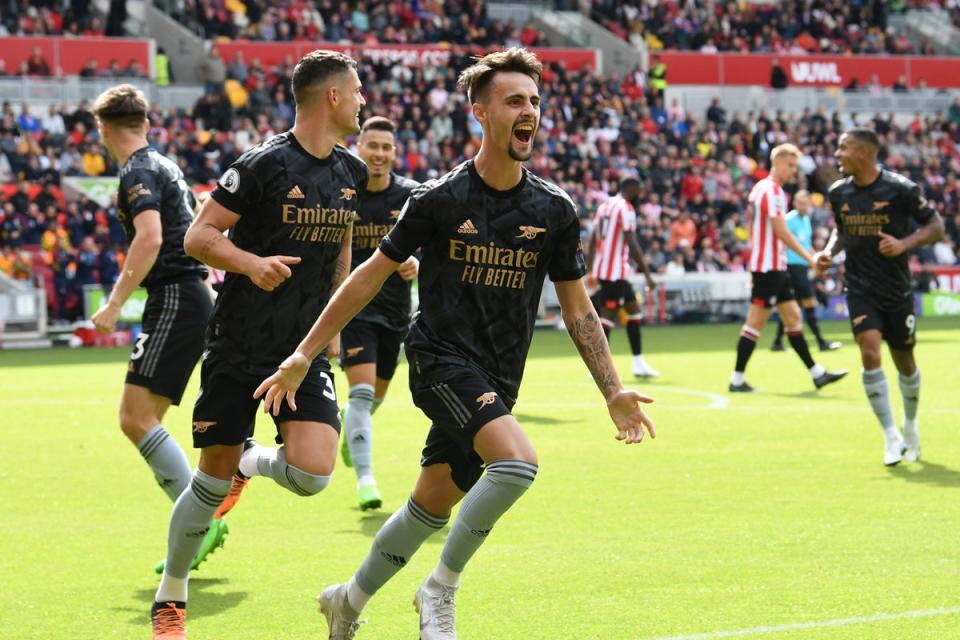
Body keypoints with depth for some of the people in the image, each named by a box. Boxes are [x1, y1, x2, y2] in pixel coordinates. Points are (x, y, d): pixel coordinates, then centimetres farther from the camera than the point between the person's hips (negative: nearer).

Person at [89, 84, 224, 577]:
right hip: (191, 298, 10)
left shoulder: (137, 172, -9)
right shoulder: (164, 167, 21)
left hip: (174, 300, -10)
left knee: (138, 417, -15)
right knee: (137, 419, 10)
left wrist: (115, 303, -21)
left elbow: (149, 239, -24)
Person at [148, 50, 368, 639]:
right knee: (212, 482, 0)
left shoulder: (352, 172, 8)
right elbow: (199, 236, -9)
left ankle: (254, 460, 22)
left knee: (312, 475, -14)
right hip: (240, 347, -5)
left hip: (306, 349, 5)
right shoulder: (266, 164, -12)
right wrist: (251, 263, -26)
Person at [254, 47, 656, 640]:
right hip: (442, 358, -5)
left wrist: (614, 392, 0)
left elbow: (578, 309, 9)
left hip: (497, 381, 5)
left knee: (431, 507, 12)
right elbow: (370, 276, 0)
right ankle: (441, 589, -10)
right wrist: (304, 355, -1)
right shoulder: (439, 199, -8)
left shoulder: (554, 209, 1)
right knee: (518, 460, -28)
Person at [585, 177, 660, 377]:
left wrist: (591, 272, 19)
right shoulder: (626, 209, -11)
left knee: (634, 310, 15)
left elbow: (592, 240, 16)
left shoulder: (605, 205, 15)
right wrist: (647, 274, -15)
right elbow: (632, 244, -17)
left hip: (601, 269, 9)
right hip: (615, 271, -9)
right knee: (608, 316, -6)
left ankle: (639, 364, 16)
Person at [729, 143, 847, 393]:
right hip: (768, 267, -10)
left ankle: (816, 373, 14)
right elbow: (781, 231, -19)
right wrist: (809, 257, -15)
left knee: (793, 317, 11)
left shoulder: (762, 188, 16)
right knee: (756, 322, -6)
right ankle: (737, 379, -3)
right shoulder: (771, 190, -15)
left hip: (776, 267, 10)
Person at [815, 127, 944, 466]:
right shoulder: (838, 192, 1)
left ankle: (910, 425, 36)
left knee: (904, 362, 9)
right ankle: (891, 437, -10)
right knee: (870, 352, -16)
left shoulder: (900, 189, -12)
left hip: (897, 289, -2)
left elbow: (935, 226, -5)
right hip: (860, 289, 2)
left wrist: (904, 244, -20)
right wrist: (829, 251, -1)